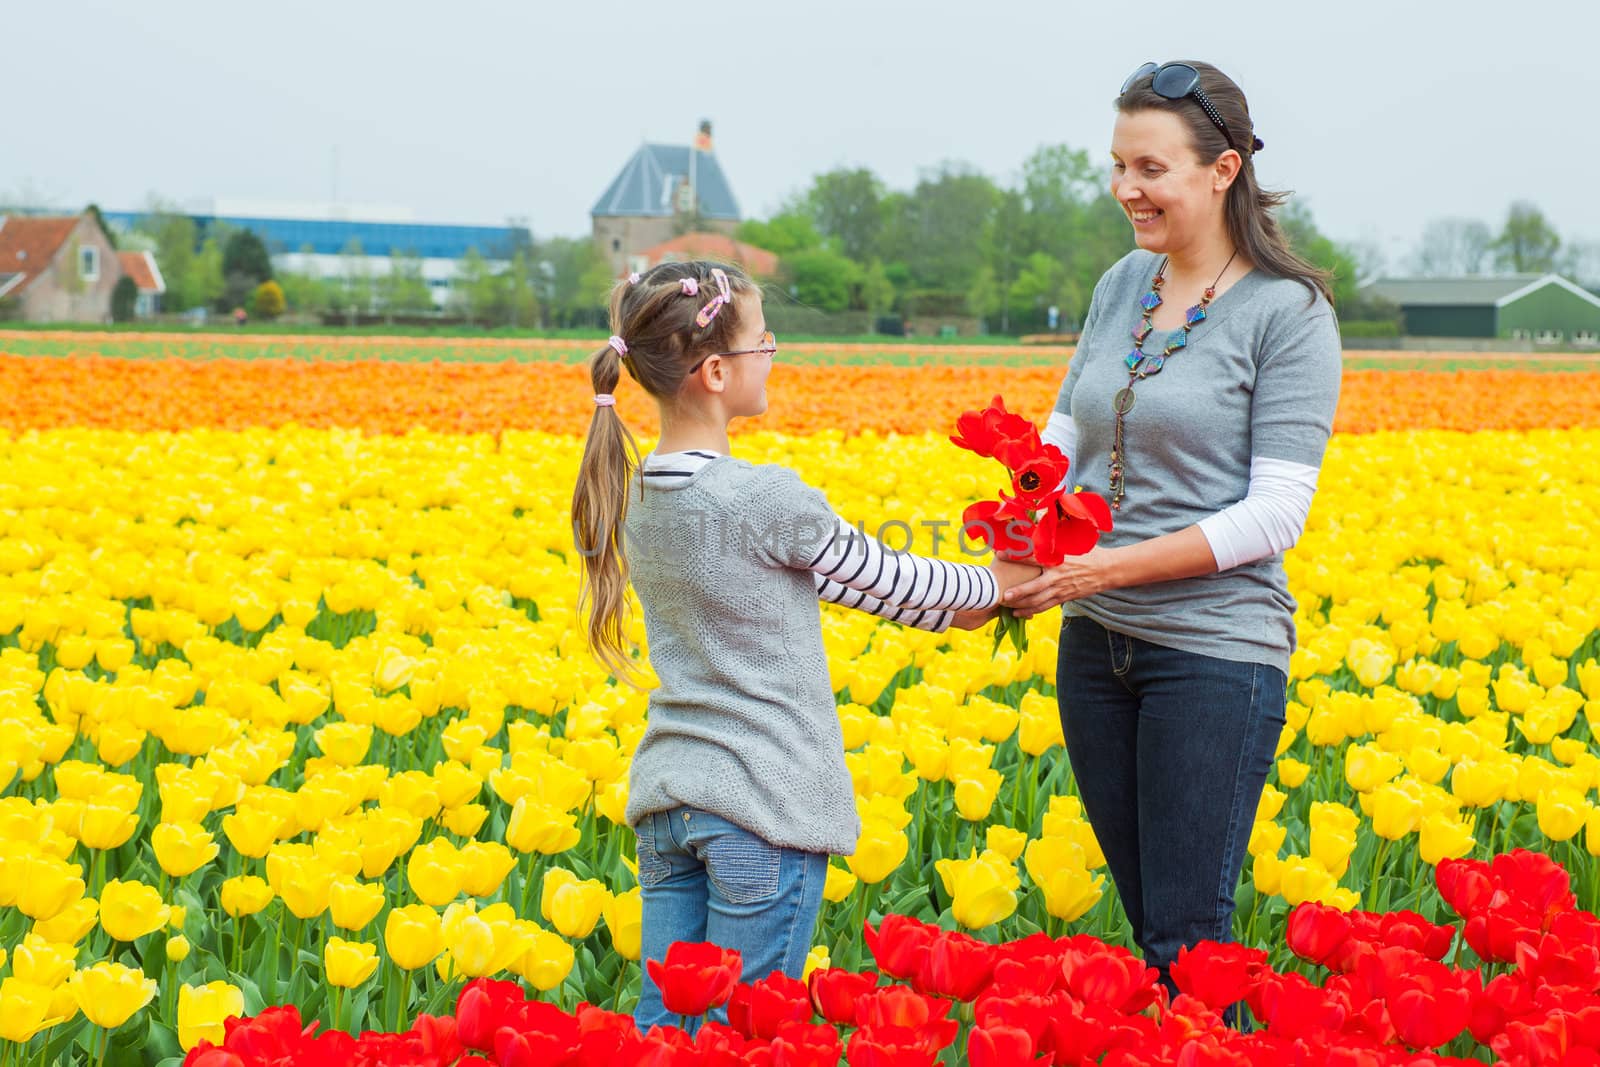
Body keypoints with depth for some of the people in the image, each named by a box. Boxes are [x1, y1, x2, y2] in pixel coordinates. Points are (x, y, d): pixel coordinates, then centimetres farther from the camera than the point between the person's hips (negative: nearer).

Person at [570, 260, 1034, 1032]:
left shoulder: (634, 497, 6)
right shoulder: (767, 500, -18)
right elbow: (882, 580, -2)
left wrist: (953, 604, 18)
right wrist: (993, 585, 16)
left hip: (667, 798, 7)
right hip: (763, 809, -7)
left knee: (662, 1024, 10)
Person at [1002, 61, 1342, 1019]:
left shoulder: (1290, 312, -10)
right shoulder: (1122, 285, 9)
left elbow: (1275, 514, -14)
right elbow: (1068, 432, 14)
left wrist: (1109, 564, -21)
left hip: (1217, 652, -6)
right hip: (1096, 646, 6)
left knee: (1187, 941, -3)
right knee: (1145, 919, 13)